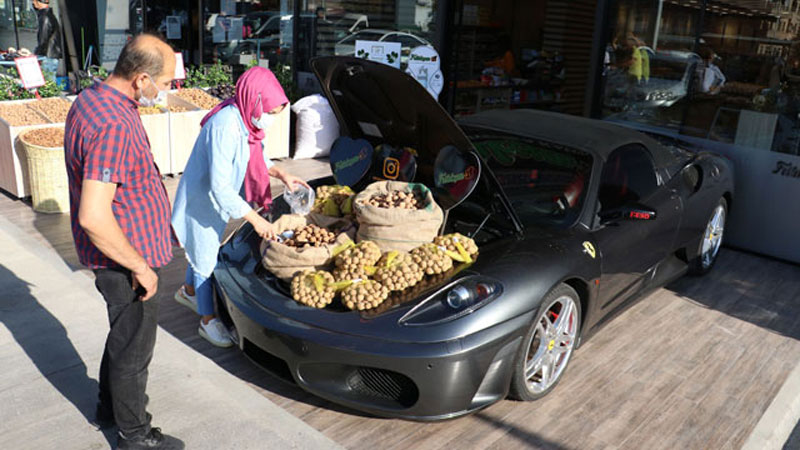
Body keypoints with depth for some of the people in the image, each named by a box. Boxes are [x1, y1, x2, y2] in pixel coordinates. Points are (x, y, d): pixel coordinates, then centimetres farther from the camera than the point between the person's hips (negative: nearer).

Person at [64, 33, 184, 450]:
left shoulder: (92, 98, 3)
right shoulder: (114, 126, -30)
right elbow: (93, 217, -34)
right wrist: (140, 267, -22)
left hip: (123, 252, 10)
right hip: (124, 260, -10)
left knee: (123, 335, 27)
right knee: (133, 347, 9)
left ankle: (110, 407, 48)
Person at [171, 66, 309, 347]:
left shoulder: (244, 120, -6)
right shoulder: (225, 126, -34)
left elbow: (256, 157, 12)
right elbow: (219, 187, -35)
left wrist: (282, 174, -4)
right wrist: (255, 219, -33)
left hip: (217, 201, 9)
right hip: (202, 203, -9)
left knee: (204, 251, 27)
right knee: (206, 260, 6)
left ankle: (188, 292, 52)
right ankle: (208, 321, 23)